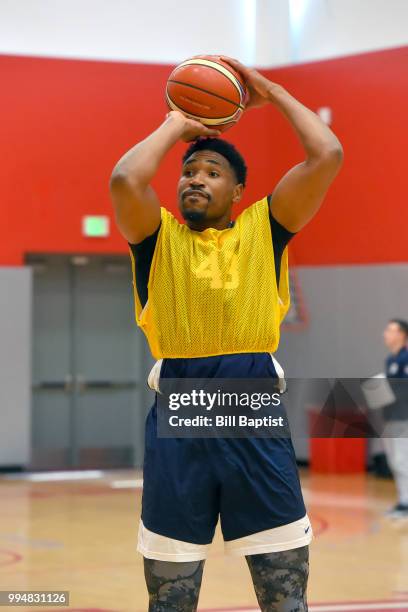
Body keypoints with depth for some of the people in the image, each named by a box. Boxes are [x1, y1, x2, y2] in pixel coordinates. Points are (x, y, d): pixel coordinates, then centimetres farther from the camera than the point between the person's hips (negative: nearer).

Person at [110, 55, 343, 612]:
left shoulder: (265, 227, 11)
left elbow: (328, 156, 0)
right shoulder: (158, 236, 9)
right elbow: (124, 180, -12)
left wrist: (270, 92, 10)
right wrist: (176, 125, 4)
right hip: (178, 419, 0)